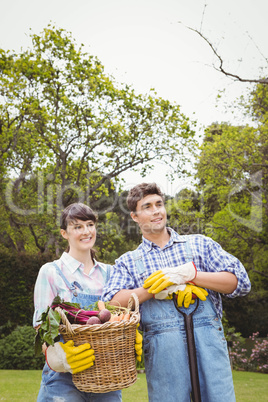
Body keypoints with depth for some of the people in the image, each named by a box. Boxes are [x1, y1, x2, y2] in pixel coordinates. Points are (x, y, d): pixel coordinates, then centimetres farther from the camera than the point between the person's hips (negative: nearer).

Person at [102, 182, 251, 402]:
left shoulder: (199, 244, 14)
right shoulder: (128, 261, 14)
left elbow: (241, 282, 3)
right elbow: (111, 302, -3)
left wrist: (188, 273, -8)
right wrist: (155, 288, -12)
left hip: (208, 342, 0)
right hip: (160, 348, 0)